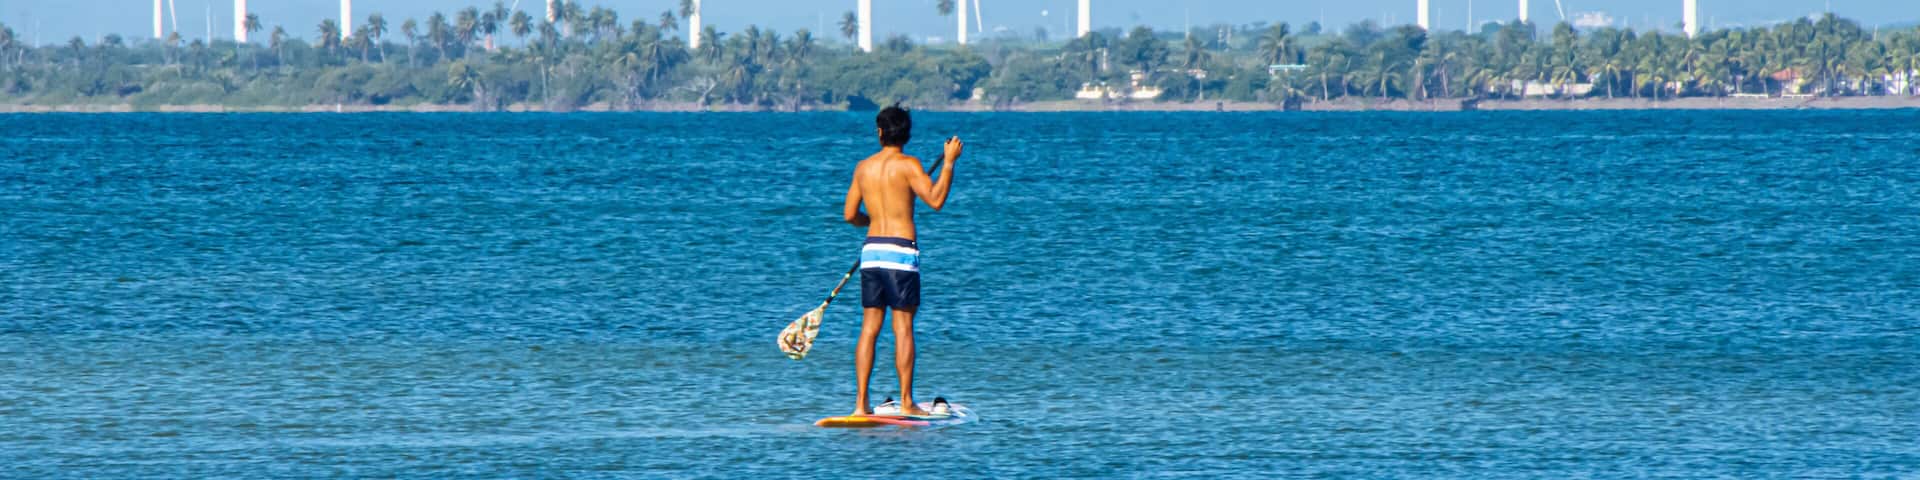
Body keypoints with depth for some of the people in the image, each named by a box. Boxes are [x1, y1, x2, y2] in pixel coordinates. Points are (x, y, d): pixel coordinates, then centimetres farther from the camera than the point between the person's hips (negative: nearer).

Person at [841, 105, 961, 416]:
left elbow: (850, 215, 12)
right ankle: (906, 402, -2)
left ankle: (861, 403, 3)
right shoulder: (907, 164, -7)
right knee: (903, 329, -2)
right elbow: (936, 200, -15)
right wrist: (948, 162, -7)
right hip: (901, 250, -5)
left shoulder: (864, 167, 9)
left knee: (869, 328, 6)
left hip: (871, 250, 5)